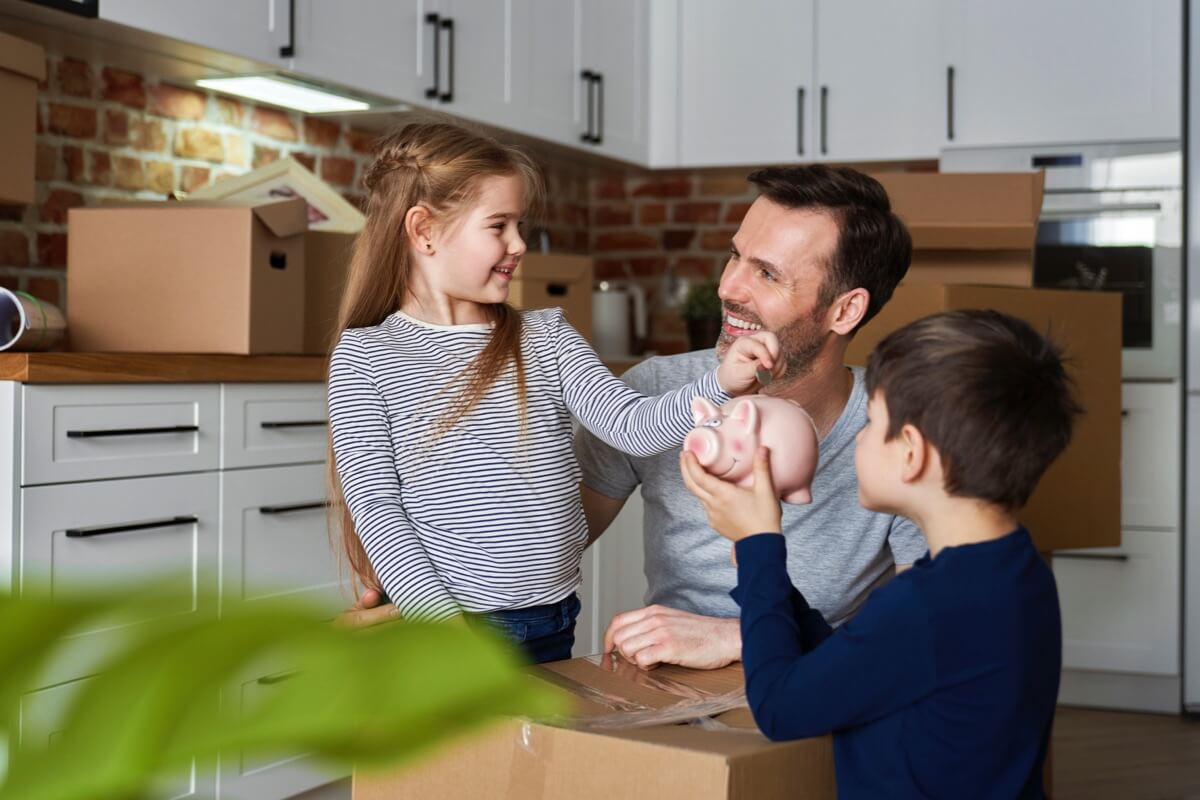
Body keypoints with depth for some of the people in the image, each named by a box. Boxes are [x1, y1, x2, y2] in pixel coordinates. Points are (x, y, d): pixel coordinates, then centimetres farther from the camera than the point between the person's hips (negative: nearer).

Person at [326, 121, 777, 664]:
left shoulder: (545, 338, 7)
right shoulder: (365, 356, -3)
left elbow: (634, 428, -4)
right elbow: (373, 504, -8)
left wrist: (722, 383, -22)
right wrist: (443, 620, -18)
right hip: (435, 626, -3)